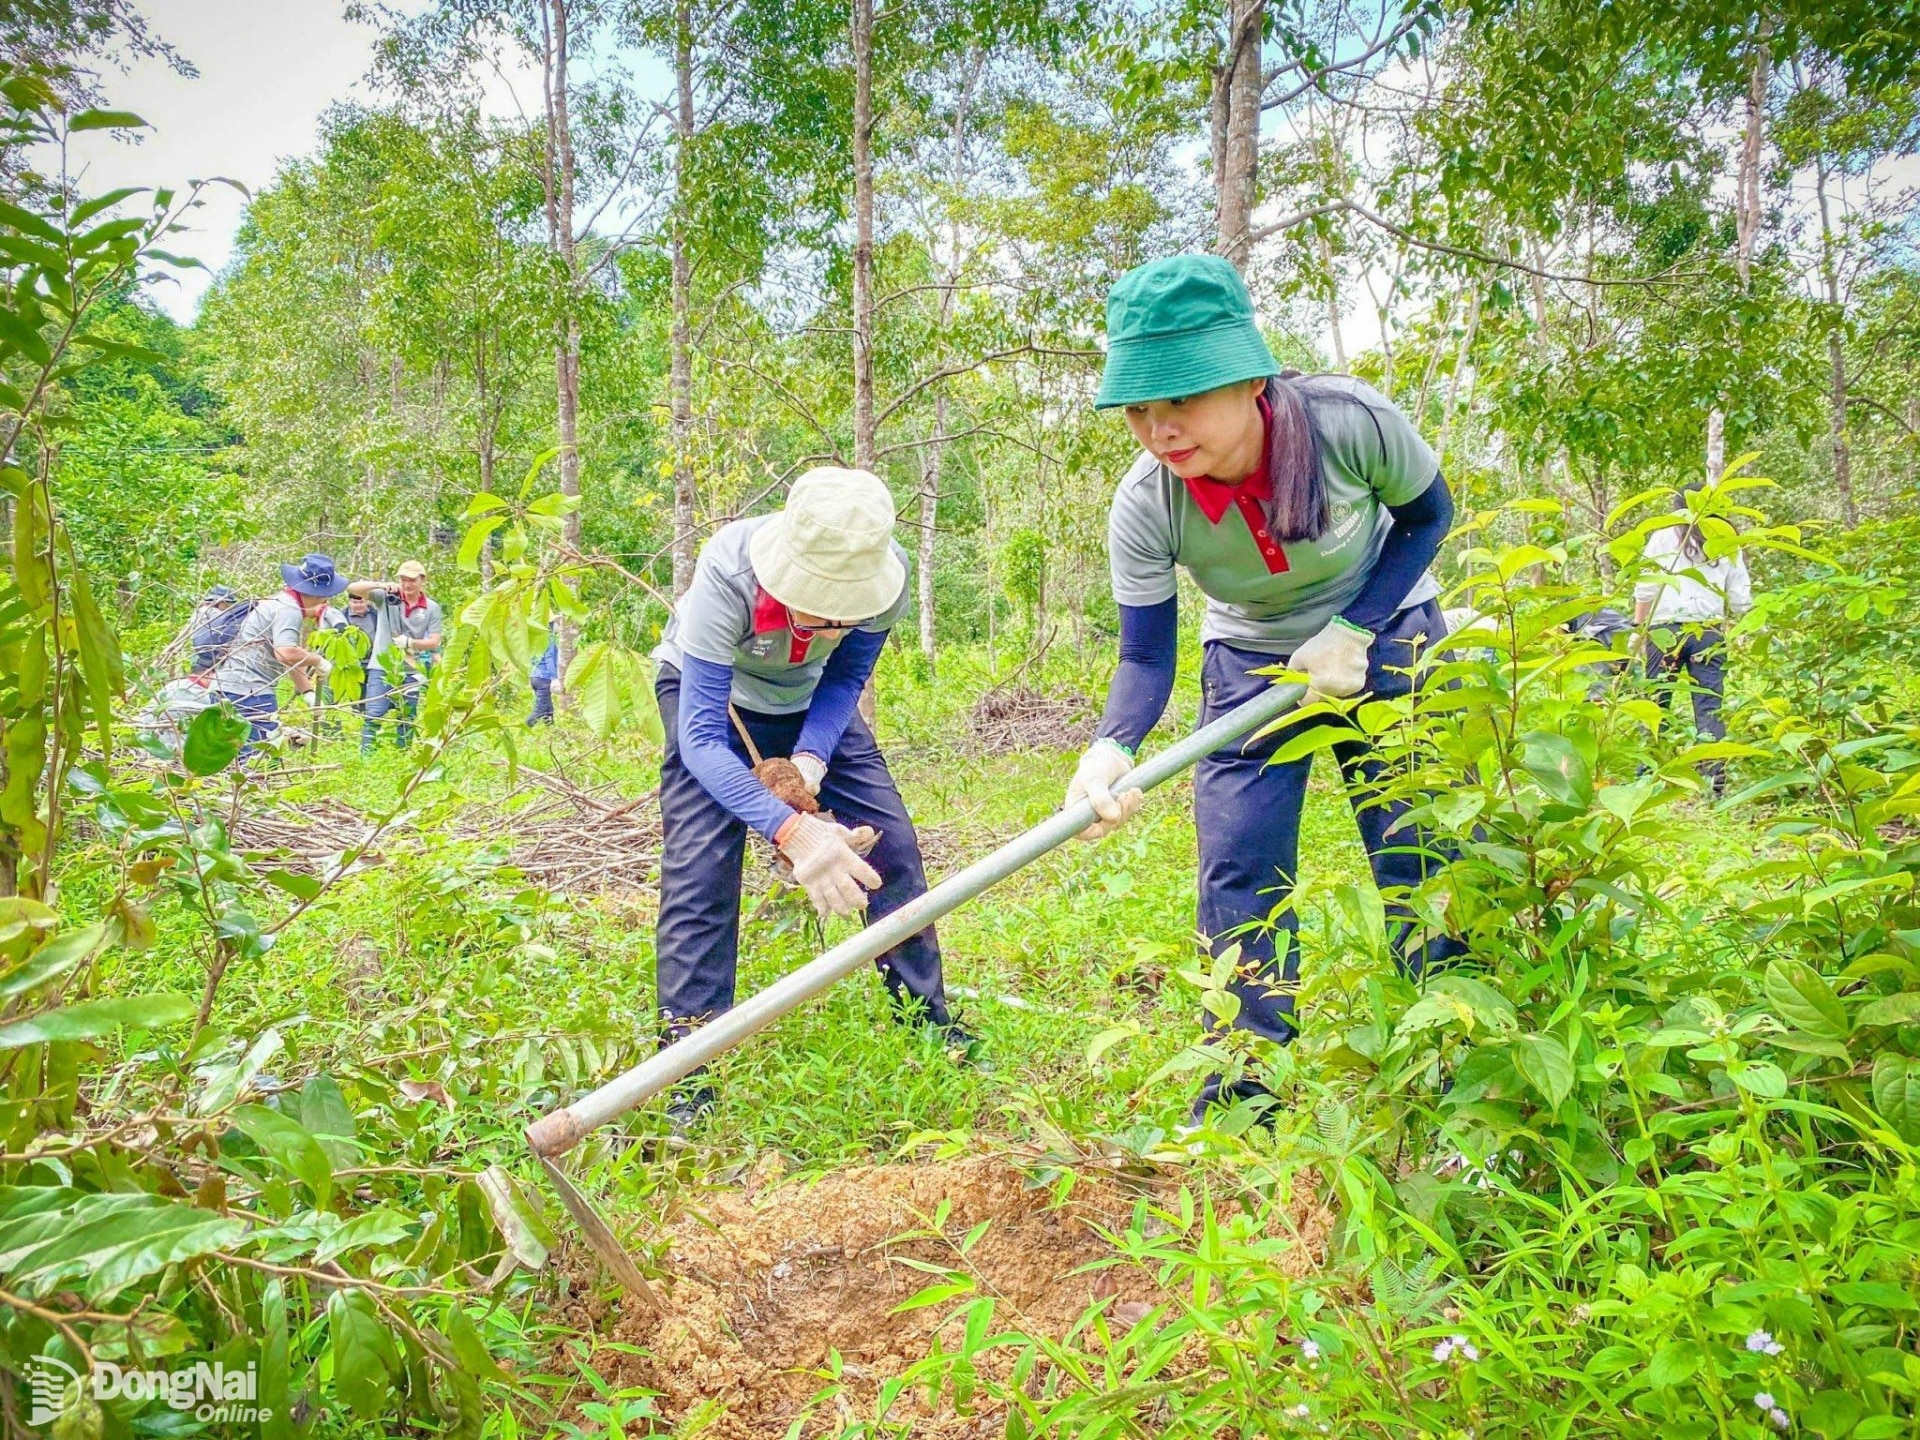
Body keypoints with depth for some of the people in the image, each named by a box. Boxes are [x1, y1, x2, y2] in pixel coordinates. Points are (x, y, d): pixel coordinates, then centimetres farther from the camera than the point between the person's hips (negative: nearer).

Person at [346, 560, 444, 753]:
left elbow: (434, 642, 0)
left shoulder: (432, 608, 2)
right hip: (382, 668, -2)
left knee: (407, 719, 10)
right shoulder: (386, 597, -1)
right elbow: (352, 588, -10)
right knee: (373, 715, -9)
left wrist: (409, 642, -16)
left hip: (411, 672, 2)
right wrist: (380, 585, -24)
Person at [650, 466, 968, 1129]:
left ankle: (930, 1024, 13)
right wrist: (790, 828, -55)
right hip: (709, 692, -3)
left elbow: (845, 679, -14)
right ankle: (686, 1074, -9)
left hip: (809, 700, 3)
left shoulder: (887, 573, -31)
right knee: (699, 867, -18)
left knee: (890, 844, -4)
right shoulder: (727, 572, -41)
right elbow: (701, 738, -41)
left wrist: (811, 757, -33)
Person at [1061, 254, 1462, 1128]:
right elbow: (1146, 658, -19)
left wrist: (1354, 633, -21)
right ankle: (1244, 1090, 12)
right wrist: (1112, 749, -40)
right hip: (1251, 665, 1)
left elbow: (1428, 514, -10)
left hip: (1386, 638, -1)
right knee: (1238, 876, -2)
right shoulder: (1143, 509, -27)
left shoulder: (1350, 422, -31)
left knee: (1423, 857, -3)